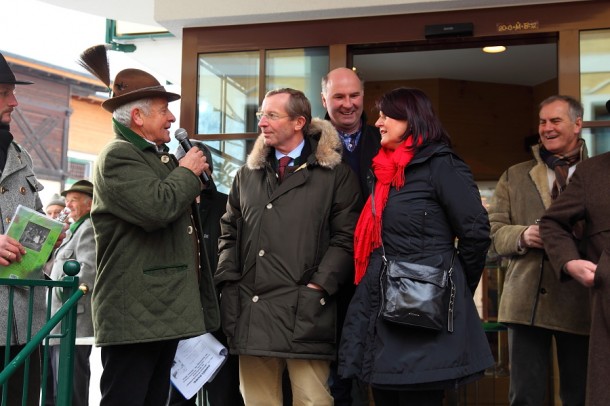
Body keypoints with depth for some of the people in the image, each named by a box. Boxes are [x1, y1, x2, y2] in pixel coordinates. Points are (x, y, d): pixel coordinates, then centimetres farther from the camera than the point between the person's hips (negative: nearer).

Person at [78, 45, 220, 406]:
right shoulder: (118, 156, -9)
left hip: (166, 311, 10)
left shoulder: (162, 157, 20)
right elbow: (157, 207, -25)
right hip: (134, 315, -10)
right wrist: (187, 172, -8)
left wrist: (198, 177, 14)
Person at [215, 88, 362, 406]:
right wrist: (228, 282, 8)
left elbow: (346, 237, -2)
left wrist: (318, 286, -10)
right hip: (251, 312, 5)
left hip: (305, 312, -4)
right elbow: (229, 231, 20)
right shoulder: (248, 174, 17)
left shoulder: (335, 174, 2)